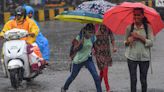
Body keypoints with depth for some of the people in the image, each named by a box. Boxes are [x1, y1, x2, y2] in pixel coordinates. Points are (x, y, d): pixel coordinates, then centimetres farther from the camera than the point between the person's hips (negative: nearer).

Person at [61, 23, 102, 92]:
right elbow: (75, 49, -26)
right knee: (72, 77, 16)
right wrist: (82, 38, -33)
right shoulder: (79, 37, -19)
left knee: (96, 77, -13)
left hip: (88, 60, 2)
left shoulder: (93, 38, -8)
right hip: (78, 60, -2)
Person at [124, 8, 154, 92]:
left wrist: (140, 37, -17)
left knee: (143, 80, 7)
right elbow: (125, 42, 10)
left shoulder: (147, 27, -3)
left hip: (144, 57, -1)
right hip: (132, 57, 1)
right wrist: (128, 41, -13)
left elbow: (151, 43, -7)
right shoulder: (129, 27, 1)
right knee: (133, 80, 2)